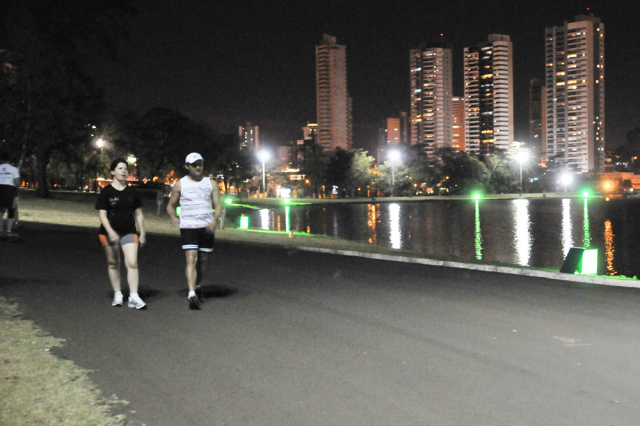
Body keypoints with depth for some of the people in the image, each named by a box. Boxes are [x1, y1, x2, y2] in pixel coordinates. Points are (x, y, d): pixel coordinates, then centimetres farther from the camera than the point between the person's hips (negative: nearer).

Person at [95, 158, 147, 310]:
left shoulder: (132, 192, 7)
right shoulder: (106, 192, -3)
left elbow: (138, 214, 12)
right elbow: (102, 214, -7)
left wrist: (142, 233, 9)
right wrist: (111, 232, -19)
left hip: (129, 232, 1)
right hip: (110, 233, -1)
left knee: (132, 263, -10)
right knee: (113, 263, 8)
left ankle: (134, 297, -9)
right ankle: (117, 294, 21)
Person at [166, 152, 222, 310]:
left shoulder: (211, 184, 8)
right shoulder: (179, 185, 4)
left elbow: (218, 205, 3)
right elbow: (171, 205, 10)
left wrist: (215, 220, -16)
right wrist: (173, 217, -12)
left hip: (207, 227, 3)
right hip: (188, 226, -3)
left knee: (202, 260, 11)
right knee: (191, 259, -16)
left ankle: (197, 287, 35)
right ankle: (192, 295, -23)